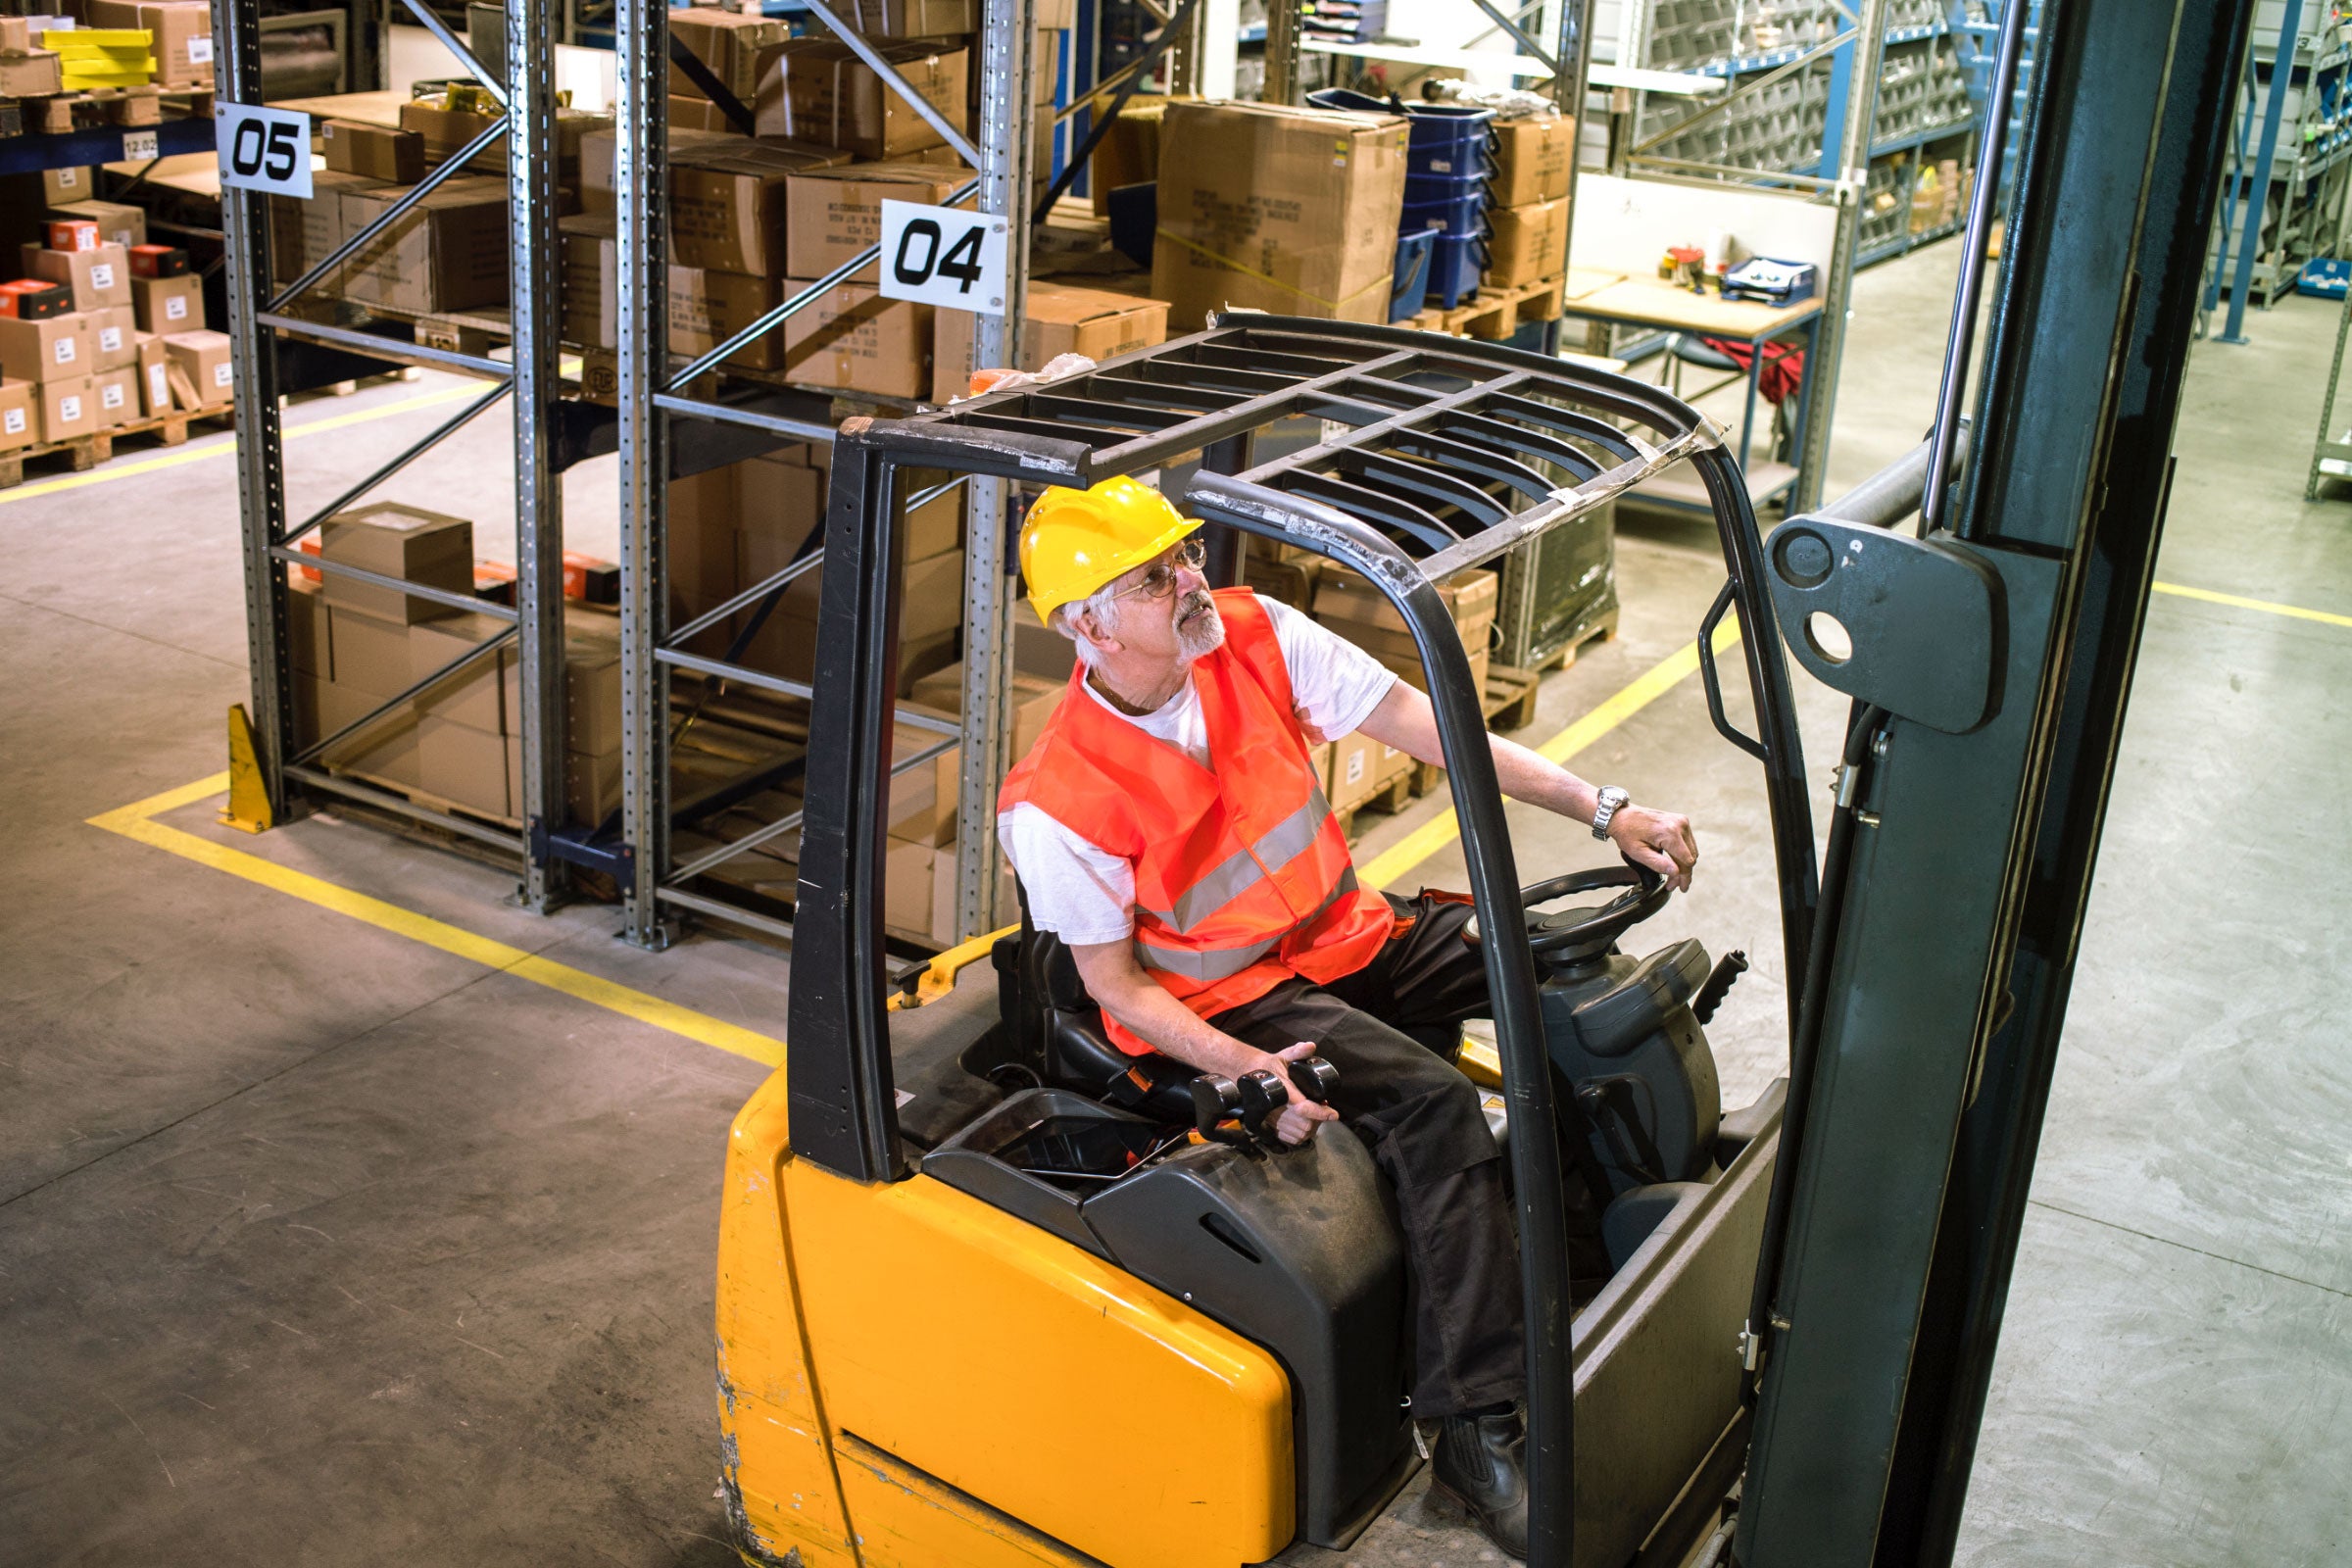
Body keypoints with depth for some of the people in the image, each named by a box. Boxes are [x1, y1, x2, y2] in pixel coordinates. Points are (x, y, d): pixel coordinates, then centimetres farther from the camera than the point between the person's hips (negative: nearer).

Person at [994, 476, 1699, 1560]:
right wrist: (1246, 1068, -29)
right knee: (1433, 1104, -30)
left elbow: (1425, 728, -7)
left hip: (1347, 934, 6)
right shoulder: (1058, 805, -20)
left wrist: (1604, 812, -10)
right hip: (1229, 997, -6)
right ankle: (1477, 1432, -22)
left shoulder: (1253, 635, -9)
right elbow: (1117, 984, -11)